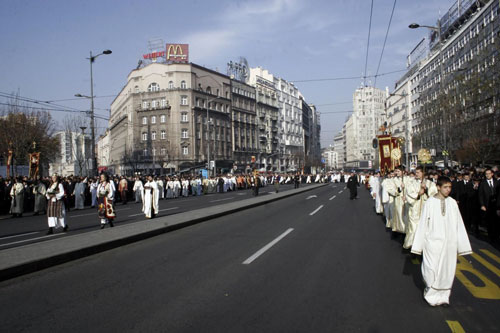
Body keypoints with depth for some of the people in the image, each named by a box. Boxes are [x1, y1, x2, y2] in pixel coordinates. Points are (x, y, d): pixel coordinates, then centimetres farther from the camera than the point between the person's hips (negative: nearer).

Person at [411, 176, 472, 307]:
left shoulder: (452, 202, -1)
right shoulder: (430, 203, -7)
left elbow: (458, 224, 3)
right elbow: (423, 224, -3)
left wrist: (461, 244, 2)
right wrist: (419, 245, -2)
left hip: (449, 242, 3)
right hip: (433, 242, -2)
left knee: (447, 270, 10)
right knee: (432, 270, 2)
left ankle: (443, 295, 26)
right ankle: (431, 294, 24)